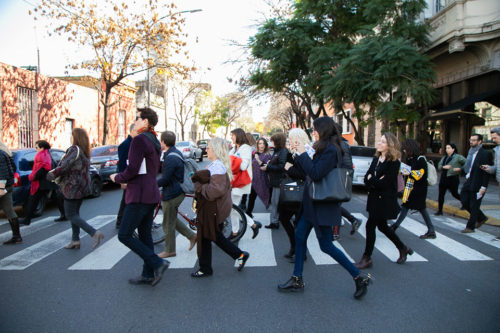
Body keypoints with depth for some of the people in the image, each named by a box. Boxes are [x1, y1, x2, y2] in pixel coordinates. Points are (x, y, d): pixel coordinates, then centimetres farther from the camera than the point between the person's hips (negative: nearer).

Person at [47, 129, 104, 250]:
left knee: (71, 215, -2)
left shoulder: (74, 150, -17)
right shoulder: (85, 152, 11)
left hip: (73, 187, -9)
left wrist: (52, 174, -6)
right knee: (75, 213, 16)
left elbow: (64, 166, -22)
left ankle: (95, 233, -13)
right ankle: (75, 240, 20)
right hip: (83, 187, 9)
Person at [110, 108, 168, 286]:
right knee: (145, 235, 14)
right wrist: (127, 180, 18)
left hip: (140, 196, -9)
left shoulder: (139, 140, -15)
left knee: (124, 235, -2)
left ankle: (157, 263, -6)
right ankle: (148, 275, 20)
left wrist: (117, 178, -1)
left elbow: (132, 170, -21)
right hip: (152, 194, 9)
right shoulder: (154, 142, 14)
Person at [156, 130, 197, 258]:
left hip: (171, 194, -10)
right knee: (172, 220, 22)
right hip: (177, 191, 10)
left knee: (168, 224, 5)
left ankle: (169, 250, 18)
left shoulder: (171, 158, -24)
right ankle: (191, 235, 23)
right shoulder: (176, 152, 7)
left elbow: (165, 180, -24)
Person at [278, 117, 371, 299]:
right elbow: (310, 169, 14)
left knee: (326, 245, -1)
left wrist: (303, 153, -17)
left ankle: (359, 277, 12)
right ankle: (297, 280, 21)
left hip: (323, 205, -10)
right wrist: (298, 153, 8)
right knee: (300, 235, 11)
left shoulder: (331, 150, -19)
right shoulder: (324, 148, 11)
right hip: (313, 202, 10)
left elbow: (316, 174, -25)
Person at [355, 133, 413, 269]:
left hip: (385, 200, -8)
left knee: (370, 225, -6)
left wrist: (372, 181, -9)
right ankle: (403, 248, 37)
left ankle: (367, 258, 7)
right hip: (374, 198, 8)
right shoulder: (376, 159, 9)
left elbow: (386, 182, -20)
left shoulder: (394, 162, -13)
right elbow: (367, 177, 3)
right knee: (382, 226, 17)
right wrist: (376, 181, -14)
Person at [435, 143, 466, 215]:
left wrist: (460, 169, -16)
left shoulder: (458, 157, -7)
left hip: (453, 178, -6)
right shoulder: (444, 157, 12)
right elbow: (439, 166, 8)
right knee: (441, 194, 3)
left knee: (454, 194, 4)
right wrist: (444, 167, -11)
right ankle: (440, 210, 10)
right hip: (443, 178, 6)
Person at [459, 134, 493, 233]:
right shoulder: (471, 152, 12)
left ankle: (470, 227, 12)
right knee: (464, 201, 11)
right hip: (468, 182, 8)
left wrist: (484, 187, -18)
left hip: (478, 184, -8)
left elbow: (487, 171, -15)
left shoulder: (485, 153, -12)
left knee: (474, 206, 1)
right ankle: (481, 218, 31)